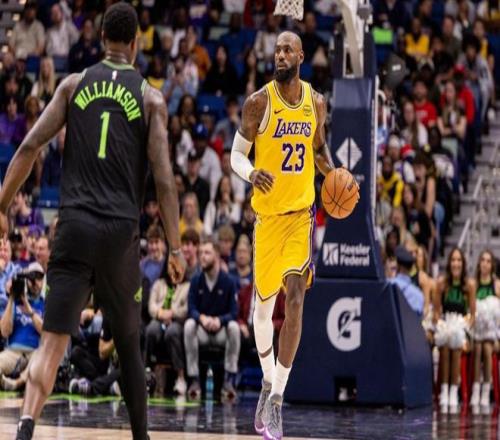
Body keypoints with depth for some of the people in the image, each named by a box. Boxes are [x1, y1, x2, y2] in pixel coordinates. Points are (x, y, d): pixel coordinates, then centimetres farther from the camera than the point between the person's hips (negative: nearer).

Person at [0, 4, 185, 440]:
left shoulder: (74, 85, 8)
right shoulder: (151, 99, 3)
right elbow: (164, 179, -3)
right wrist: (175, 248, 0)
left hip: (75, 224, 0)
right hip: (122, 230, 0)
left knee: (53, 341, -5)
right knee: (129, 345, 16)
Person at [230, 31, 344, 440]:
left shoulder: (316, 102, 2)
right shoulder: (259, 103, -8)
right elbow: (237, 154, -4)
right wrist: (252, 173, -26)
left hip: (303, 210, 1)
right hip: (269, 211, -1)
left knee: (295, 298, -13)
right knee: (265, 301, 10)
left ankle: (277, 398, -11)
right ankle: (268, 380, 35)